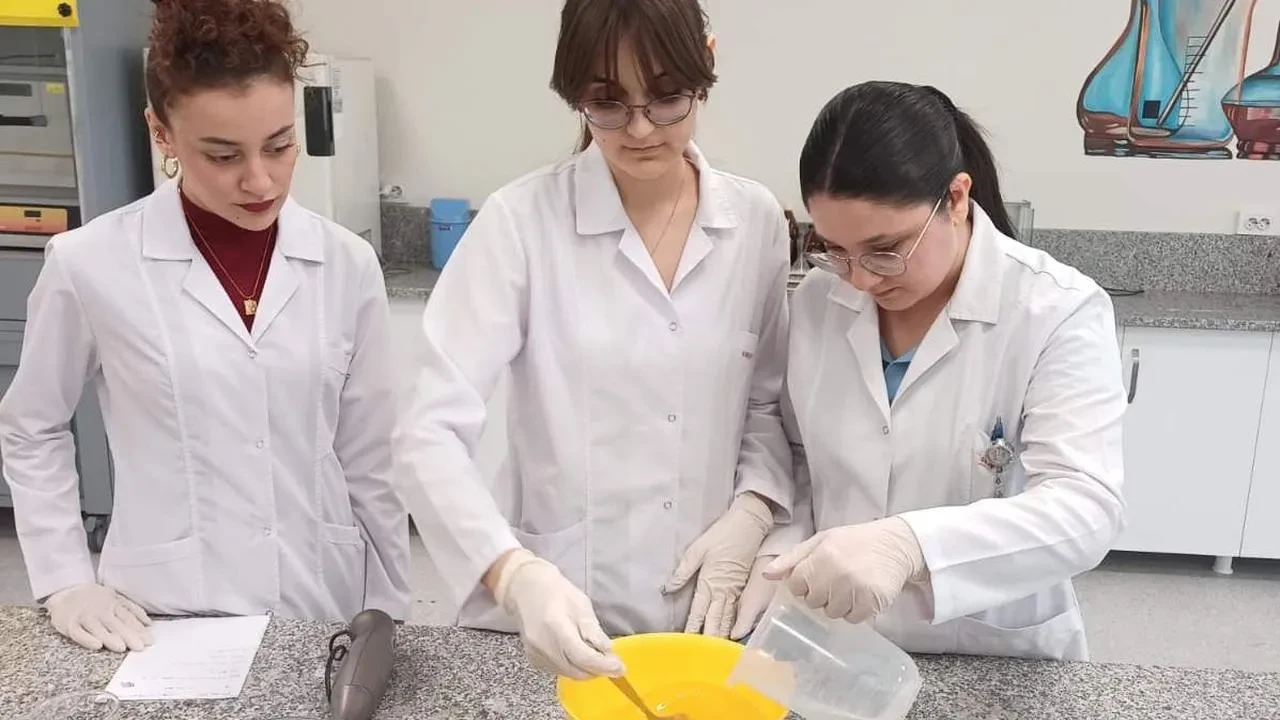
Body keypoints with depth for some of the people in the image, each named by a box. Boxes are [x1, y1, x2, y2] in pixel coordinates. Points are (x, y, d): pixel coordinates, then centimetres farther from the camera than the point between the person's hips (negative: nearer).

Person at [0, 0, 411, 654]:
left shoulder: (347, 264, -4)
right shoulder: (92, 264, -9)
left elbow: (369, 460, 2)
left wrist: (392, 619, 4)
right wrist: (65, 582, -1)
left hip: (323, 606, 2)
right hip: (169, 616, -1)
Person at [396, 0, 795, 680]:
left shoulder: (757, 220, -2)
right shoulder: (520, 220, -14)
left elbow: (769, 403, 8)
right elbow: (433, 433, -18)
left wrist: (748, 515, -8)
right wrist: (517, 576, -33)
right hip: (553, 614, -3)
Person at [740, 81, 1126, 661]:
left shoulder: (1059, 312, -17)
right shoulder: (817, 302, -5)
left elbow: (1087, 509, -27)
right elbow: (803, 460, 5)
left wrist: (911, 543, -42)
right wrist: (784, 563, -13)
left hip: (997, 661, -3)